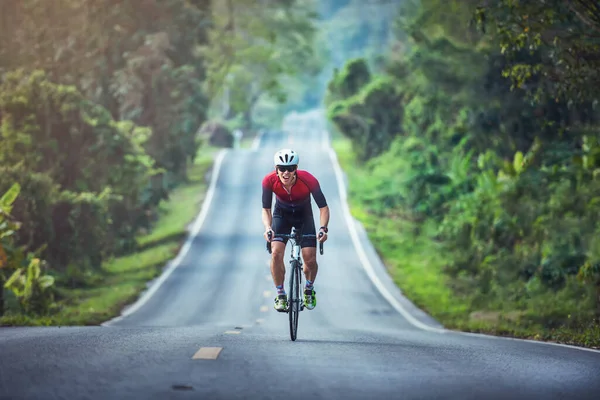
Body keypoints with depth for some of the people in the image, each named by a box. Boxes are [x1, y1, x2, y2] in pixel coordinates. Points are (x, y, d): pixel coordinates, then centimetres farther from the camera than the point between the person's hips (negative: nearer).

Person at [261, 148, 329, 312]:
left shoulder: (308, 180, -34)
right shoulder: (269, 180, -29)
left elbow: (323, 207, -25)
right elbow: (266, 209, -19)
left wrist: (323, 228, -42)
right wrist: (268, 228, -38)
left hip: (304, 215, -1)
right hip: (282, 214, 1)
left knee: (310, 260, -10)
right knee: (276, 253, -21)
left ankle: (309, 290, 23)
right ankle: (281, 295, -2)